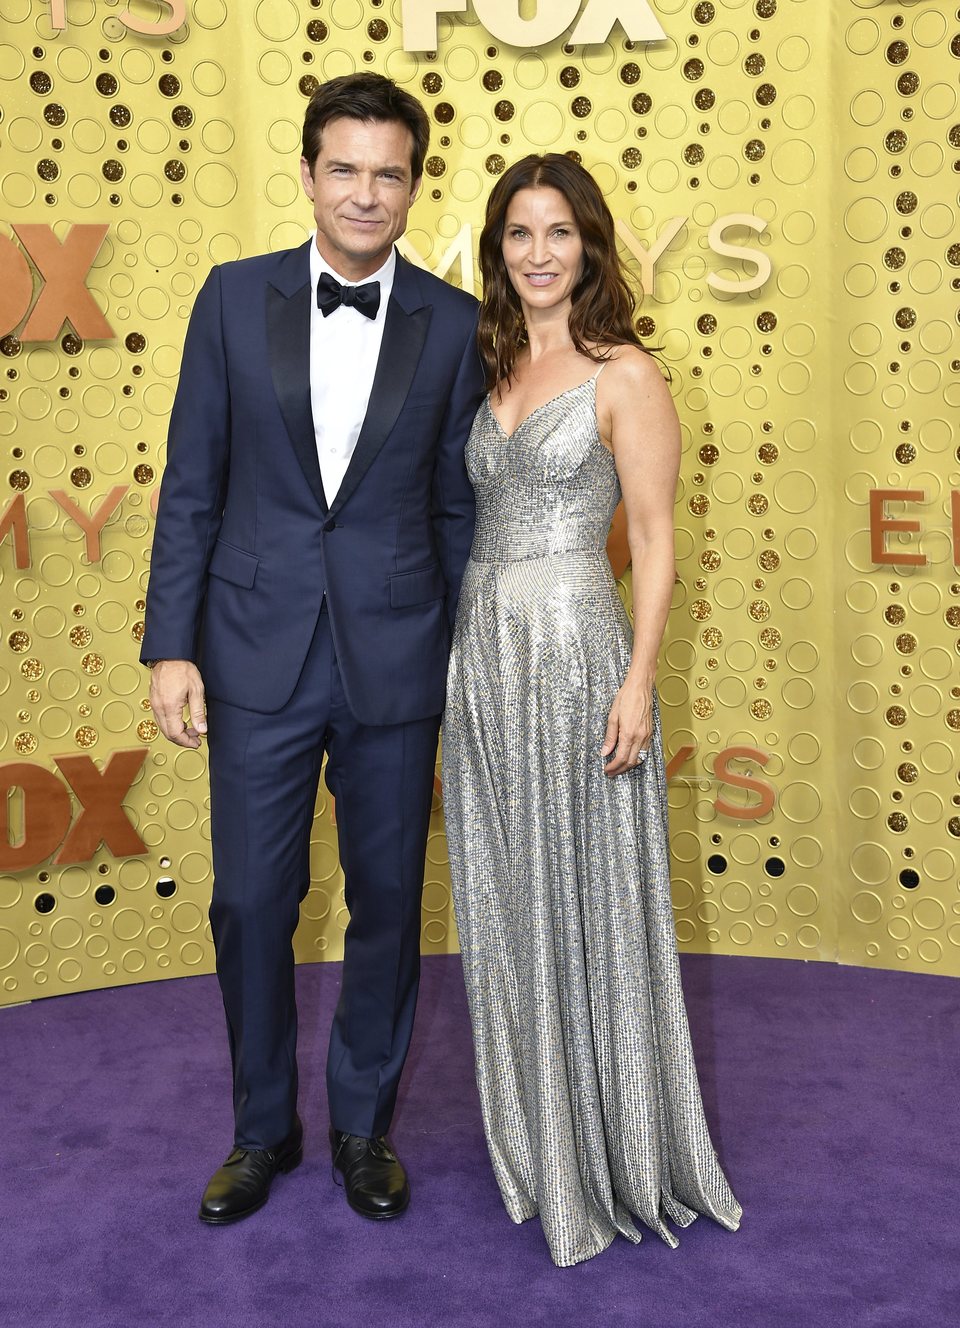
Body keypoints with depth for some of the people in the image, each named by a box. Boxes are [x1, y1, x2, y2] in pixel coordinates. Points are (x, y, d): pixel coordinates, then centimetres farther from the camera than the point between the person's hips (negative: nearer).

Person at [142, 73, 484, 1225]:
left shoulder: (454, 324, 1)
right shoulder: (235, 298, 1)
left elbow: (459, 506, 4)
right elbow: (191, 487, 2)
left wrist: (464, 672, 3)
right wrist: (172, 645, -3)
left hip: (396, 662, 0)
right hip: (257, 658, 0)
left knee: (387, 905, 11)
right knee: (250, 903, 8)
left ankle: (363, 1126, 33)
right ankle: (263, 1129, 30)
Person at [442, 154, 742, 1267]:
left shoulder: (625, 375, -4)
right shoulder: (490, 371, 14)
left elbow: (655, 539, -7)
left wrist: (638, 682, -15)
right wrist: (460, 662, 13)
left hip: (575, 649, -6)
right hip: (480, 653, 6)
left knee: (589, 901, 3)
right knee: (504, 906, 12)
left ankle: (621, 1153, 22)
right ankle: (535, 1146, 28)